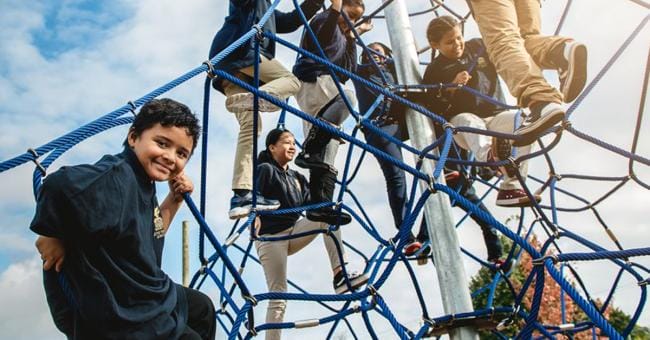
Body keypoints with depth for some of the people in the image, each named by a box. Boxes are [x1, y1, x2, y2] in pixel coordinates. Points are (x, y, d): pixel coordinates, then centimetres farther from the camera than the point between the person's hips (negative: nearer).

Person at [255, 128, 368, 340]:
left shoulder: (296, 177, 18)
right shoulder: (265, 170, -3)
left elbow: (310, 204, 13)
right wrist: (255, 217, -36)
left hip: (293, 233, 7)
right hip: (270, 238, -6)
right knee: (278, 298, -10)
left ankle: (340, 275, -22)